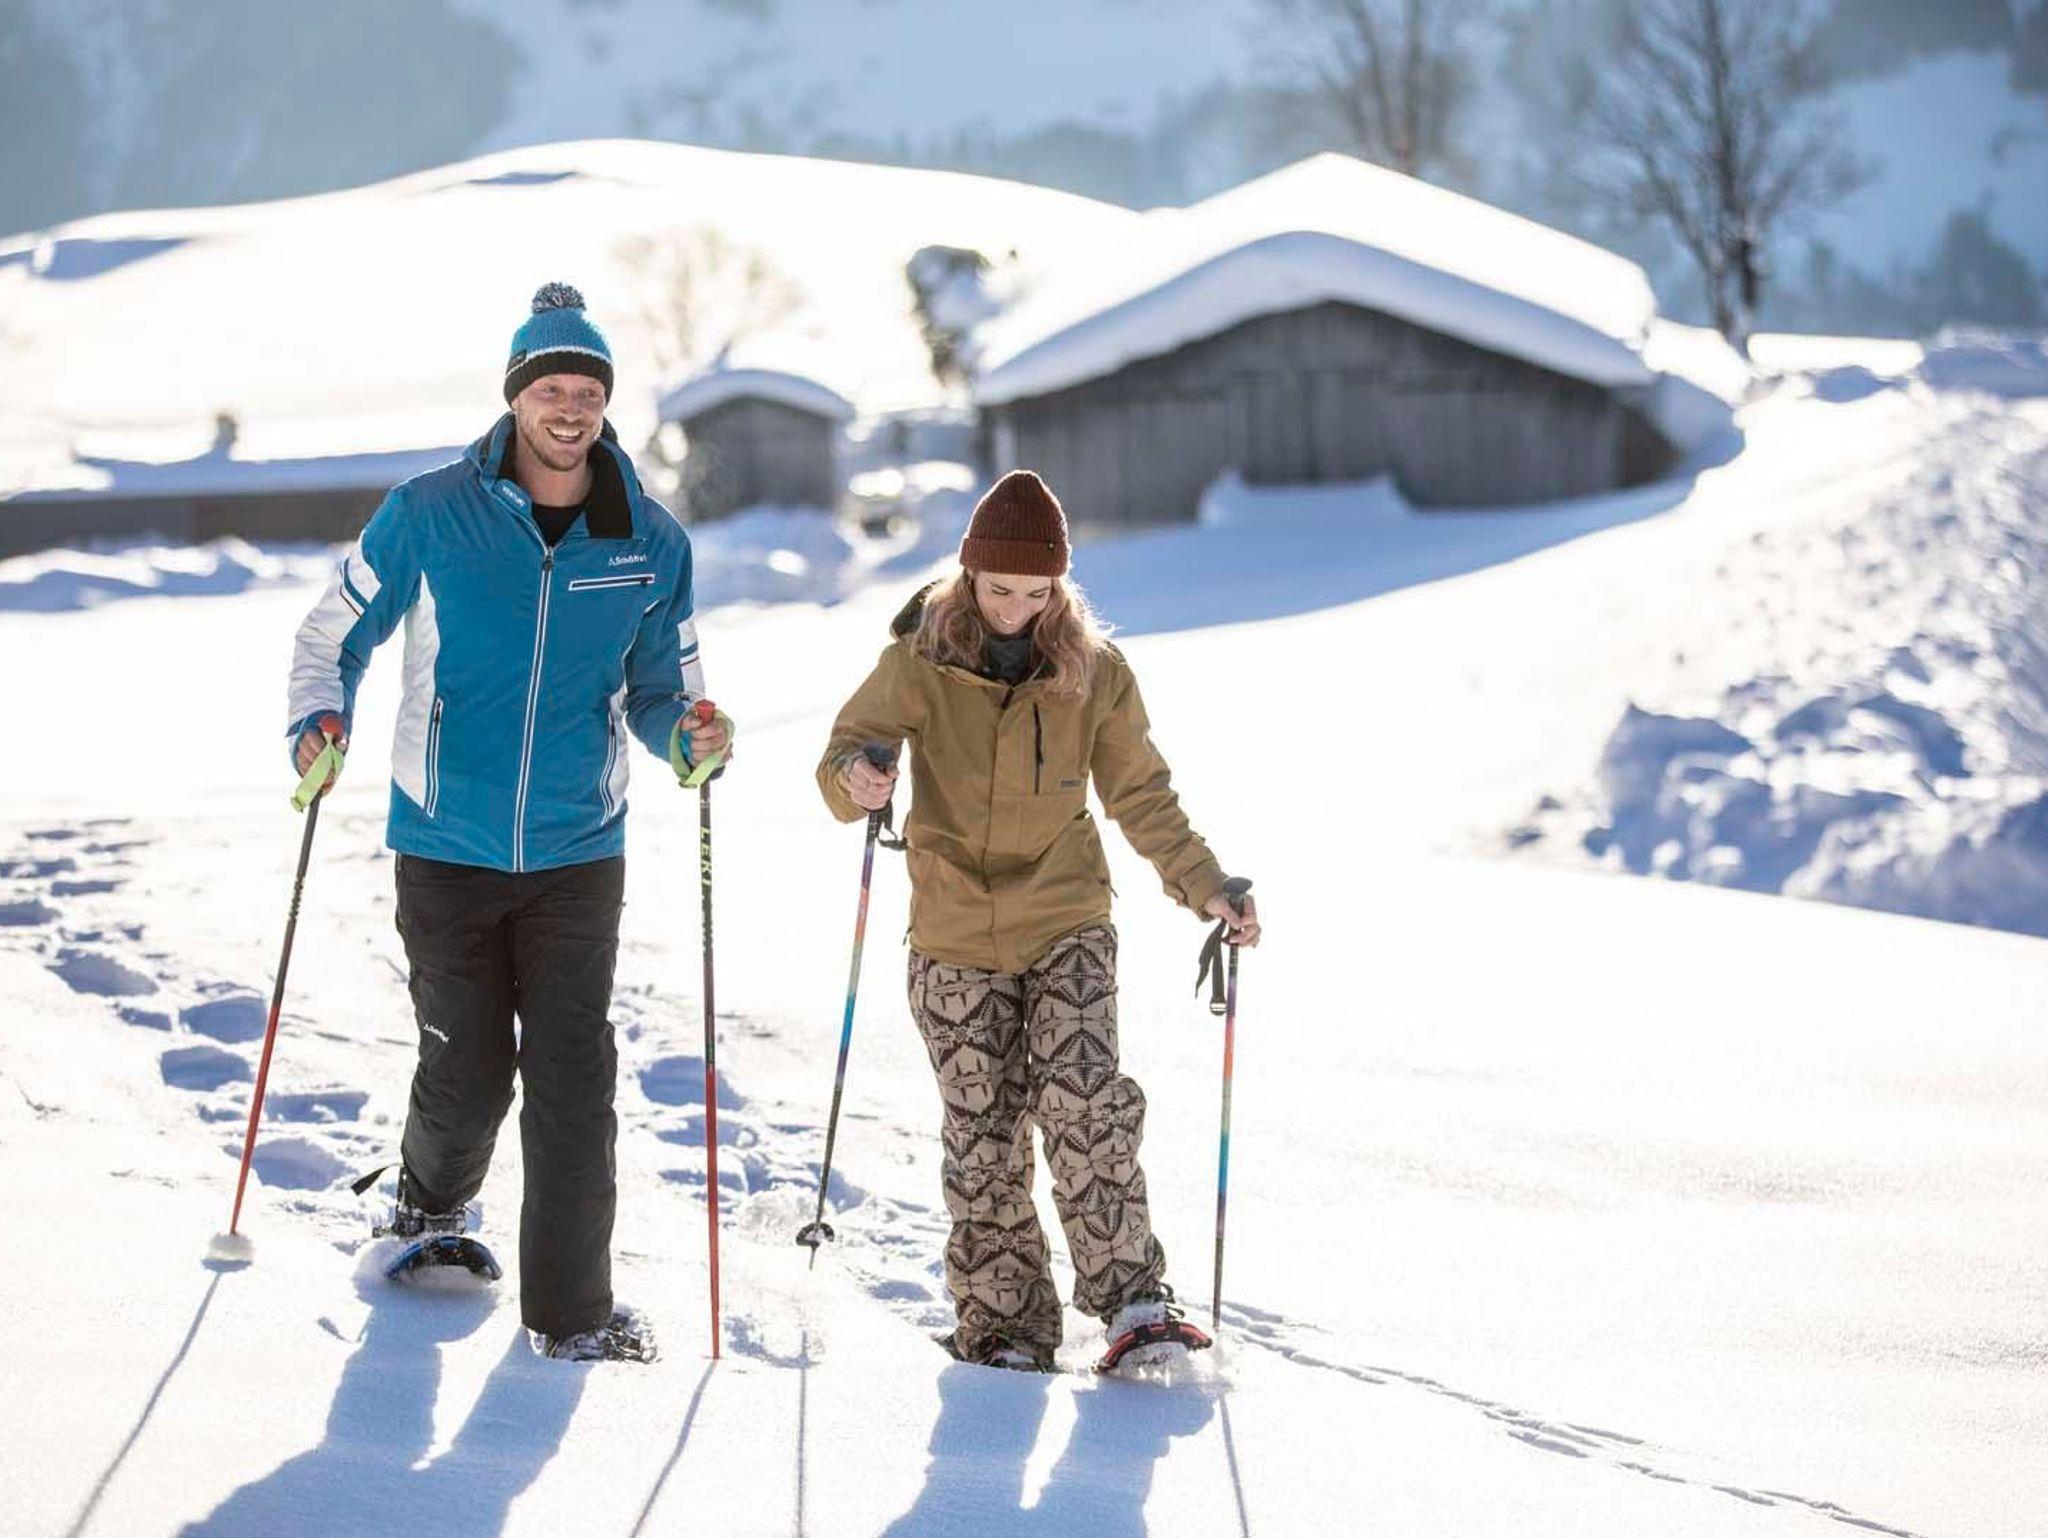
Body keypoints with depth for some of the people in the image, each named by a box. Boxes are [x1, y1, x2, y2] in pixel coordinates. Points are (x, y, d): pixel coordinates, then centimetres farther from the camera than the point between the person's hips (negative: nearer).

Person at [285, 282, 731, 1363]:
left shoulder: (651, 544, 2)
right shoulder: (430, 514, -6)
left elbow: (658, 686, 13)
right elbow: (335, 633, 4)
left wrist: (687, 736, -10)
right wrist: (320, 721, -15)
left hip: (578, 856, 1)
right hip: (446, 852, -1)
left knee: (573, 1080, -5)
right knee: (469, 1074, 7)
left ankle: (572, 1309, 4)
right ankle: (431, 1201, 41)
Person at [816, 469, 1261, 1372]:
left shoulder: (1095, 673, -2)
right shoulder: (921, 663, -6)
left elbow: (1142, 798, 6)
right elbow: (846, 753, -14)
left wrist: (1205, 889, -2)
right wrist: (857, 780, -37)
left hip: (1067, 927, 0)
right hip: (955, 940, 0)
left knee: (1085, 1101, -18)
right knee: (983, 1138, 0)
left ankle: (1131, 1301, -14)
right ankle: (1001, 1323, 10)